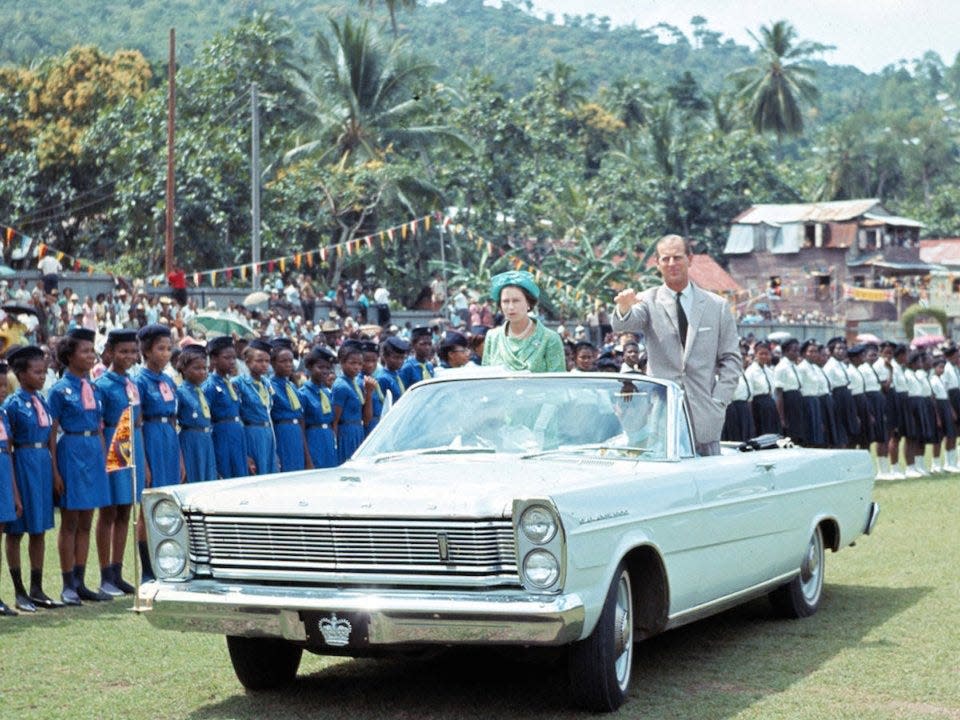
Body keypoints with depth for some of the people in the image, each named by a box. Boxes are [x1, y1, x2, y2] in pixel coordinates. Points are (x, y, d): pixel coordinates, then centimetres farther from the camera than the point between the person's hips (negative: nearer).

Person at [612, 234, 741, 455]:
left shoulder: (717, 306, 10)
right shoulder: (649, 301, 4)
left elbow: (731, 359, 10)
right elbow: (622, 325, -16)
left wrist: (718, 402, -2)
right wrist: (624, 307, -40)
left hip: (704, 418, 2)